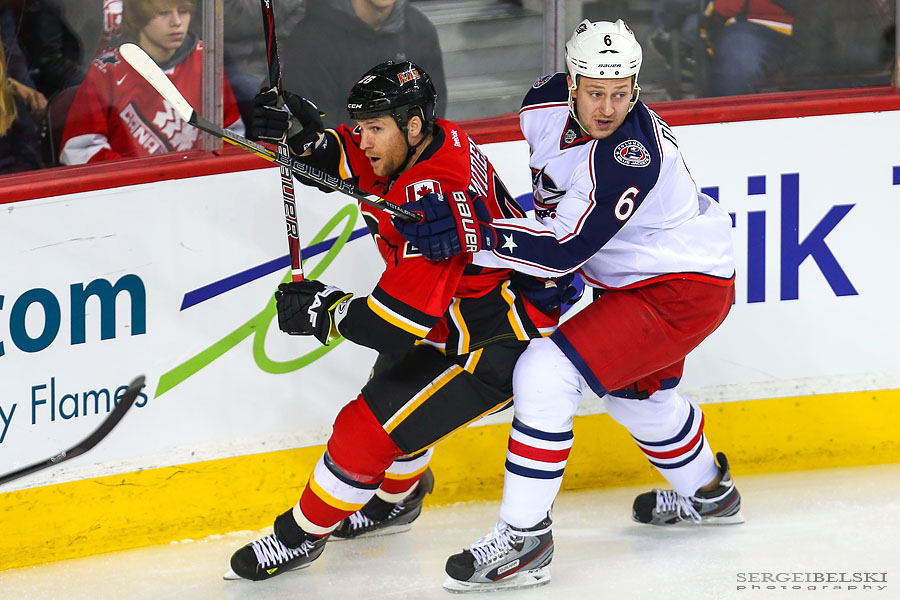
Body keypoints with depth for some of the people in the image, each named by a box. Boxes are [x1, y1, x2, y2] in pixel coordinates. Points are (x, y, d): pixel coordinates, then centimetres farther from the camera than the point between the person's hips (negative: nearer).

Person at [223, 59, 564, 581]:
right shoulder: (441, 141, -5)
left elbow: (401, 321, -32)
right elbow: (354, 162, 13)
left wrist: (324, 313, -18)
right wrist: (307, 137, -8)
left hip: (496, 351, -10)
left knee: (369, 427, -9)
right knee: (394, 386, 29)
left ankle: (302, 535, 9)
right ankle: (396, 496, 53)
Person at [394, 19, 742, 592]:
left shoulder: (632, 154, -33)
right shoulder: (547, 104, -9)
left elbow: (565, 248, -36)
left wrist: (472, 232, -40)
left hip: (685, 291, -10)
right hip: (634, 277, 10)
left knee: (546, 372, -20)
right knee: (635, 391, 32)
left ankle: (525, 537, -15)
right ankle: (708, 493, 58)